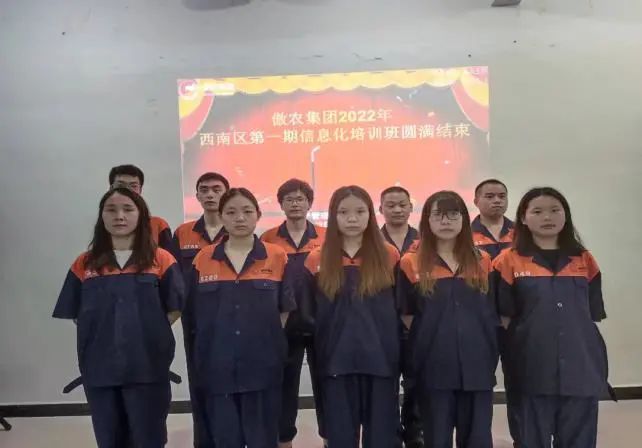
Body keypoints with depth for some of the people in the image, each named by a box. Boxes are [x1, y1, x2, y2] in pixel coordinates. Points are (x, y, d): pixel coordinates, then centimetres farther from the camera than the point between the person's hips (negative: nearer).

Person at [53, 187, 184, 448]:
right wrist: (103, 337, 0)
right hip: (99, 369, 2)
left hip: (148, 367, -2)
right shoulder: (84, 264, 5)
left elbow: (175, 309, 1)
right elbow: (76, 315, 10)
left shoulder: (160, 260, -2)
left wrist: (148, 336, -6)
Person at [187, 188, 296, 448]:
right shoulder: (203, 260, 2)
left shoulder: (277, 257, -1)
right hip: (217, 366, 1)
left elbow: (284, 310, 4)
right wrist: (218, 341, 3)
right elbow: (195, 315, 7)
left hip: (262, 366, -1)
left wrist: (267, 341, -1)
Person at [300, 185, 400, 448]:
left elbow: (403, 308, 4)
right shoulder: (317, 261, 2)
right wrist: (319, 348, 0)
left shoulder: (389, 257, 1)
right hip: (336, 362, 1)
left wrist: (399, 350, 0)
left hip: (381, 360, 0)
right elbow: (308, 314, 6)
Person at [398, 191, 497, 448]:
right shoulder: (412, 264, 0)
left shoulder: (482, 262, 7)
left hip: (477, 365, 2)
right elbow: (407, 316, 2)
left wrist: (493, 354, 4)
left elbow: (494, 313, 11)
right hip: (433, 367, -2)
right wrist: (428, 343, -3)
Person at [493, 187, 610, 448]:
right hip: (533, 368, -2)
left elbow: (594, 315, 10)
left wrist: (592, 354, 5)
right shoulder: (510, 261, -1)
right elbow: (505, 317, -1)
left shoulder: (585, 260, 7)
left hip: (582, 368, 3)